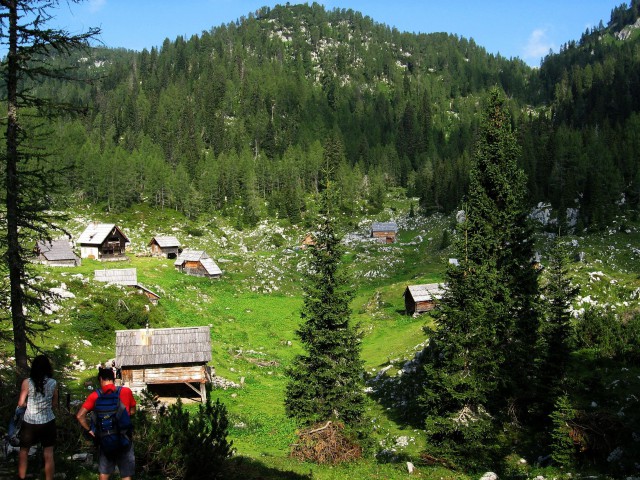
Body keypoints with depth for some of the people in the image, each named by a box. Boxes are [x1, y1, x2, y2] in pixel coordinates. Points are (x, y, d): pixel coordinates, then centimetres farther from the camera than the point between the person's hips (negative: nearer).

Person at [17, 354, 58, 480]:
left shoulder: (27, 382, -11)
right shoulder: (53, 383, -6)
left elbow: (21, 403, -4)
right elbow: (55, 403, 3)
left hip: (30, 423, 0)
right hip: (48, 422, 0)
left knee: (24, 451, 20)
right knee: (48, 454, 7)